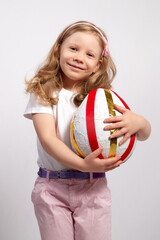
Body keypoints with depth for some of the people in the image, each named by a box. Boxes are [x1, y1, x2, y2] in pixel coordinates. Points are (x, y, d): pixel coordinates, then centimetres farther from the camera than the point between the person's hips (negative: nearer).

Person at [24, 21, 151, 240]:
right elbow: (47, 139, -16)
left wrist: (137, 122, -26)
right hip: (52, 188, -1)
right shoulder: (44, 92, -4)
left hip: (93, 188, 1)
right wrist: (82, 164, -31)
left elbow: (145, 134, -1)